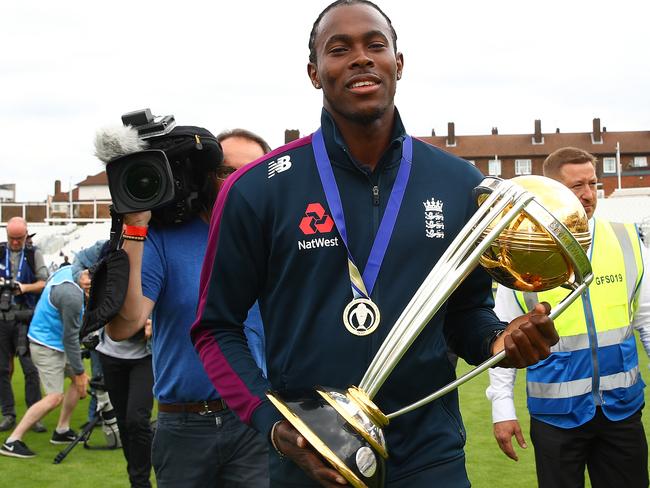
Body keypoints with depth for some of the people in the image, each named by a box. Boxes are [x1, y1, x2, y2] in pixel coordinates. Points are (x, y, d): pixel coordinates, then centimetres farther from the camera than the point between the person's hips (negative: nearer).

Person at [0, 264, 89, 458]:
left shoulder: (68, 269, -5)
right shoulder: (72, 295, -29)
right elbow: (70, 338, -21)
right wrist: (79, 372, -12)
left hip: (54, 342, 10)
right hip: (47, 346, -10)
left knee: (81, 379, 15)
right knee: (54, 398, -13)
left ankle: (62, 431, 24)